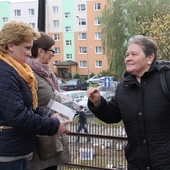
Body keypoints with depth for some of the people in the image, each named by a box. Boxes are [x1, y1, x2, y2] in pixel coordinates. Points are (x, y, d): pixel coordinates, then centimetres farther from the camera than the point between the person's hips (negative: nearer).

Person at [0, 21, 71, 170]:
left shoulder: (14, 71, 12)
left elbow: (30, 106, 18)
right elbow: (16, 115, -26)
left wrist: (51, 120, 3)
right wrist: (53, 126, -17)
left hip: (17, 151, 10)